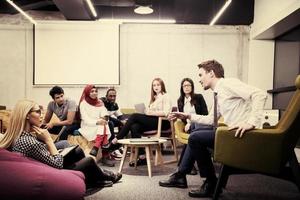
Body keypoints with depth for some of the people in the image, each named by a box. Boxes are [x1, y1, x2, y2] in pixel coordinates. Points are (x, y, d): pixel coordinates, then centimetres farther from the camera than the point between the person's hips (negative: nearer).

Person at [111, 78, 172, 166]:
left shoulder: (165, 97, 3)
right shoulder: (154, 98, 26)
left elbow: (165, 113, -12)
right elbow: (149, 111, 17)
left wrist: (151, 113, -14)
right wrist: (148, 112, -5)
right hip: (153, 121, 7)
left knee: (134, 116, -20)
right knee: (134, 127, -22)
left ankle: (117, 138, -13)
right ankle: (141, 157, -20)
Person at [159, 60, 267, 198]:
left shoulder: (228, 83, -11)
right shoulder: (218, 93, 16)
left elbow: (259, 94, -23)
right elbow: (211, 119, 23)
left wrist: (251, 122, -31)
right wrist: (188, 116, 16)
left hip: (242, 134, -10)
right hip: (232, 131, 10)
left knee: (195, 138, -16)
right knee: (196, 133, 17)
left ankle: (211, 184, -2)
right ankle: (180, 176, 20)